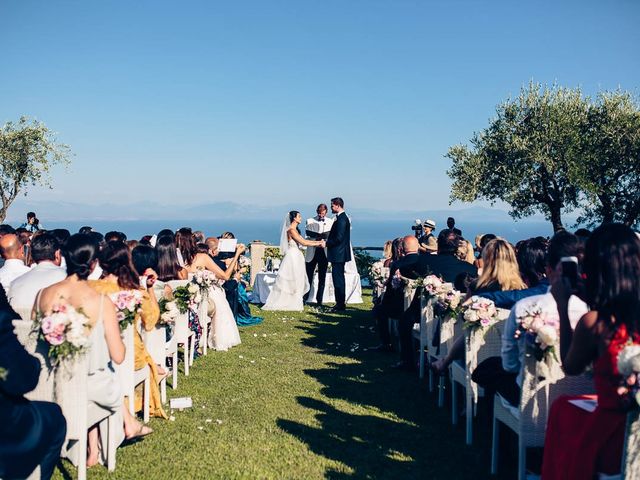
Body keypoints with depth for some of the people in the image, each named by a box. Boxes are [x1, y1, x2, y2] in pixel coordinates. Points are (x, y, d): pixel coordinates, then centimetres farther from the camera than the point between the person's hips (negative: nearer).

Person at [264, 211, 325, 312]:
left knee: (297, 281, 11)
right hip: (292, 257, -10)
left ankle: (293, 302, 16)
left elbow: (304, 240, 13)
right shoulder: (291, 230, -14)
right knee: (290, 280, -2)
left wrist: (318, 242, 4)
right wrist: (318, 244, -9)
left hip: (296, 257, 10)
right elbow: (303, 242, -17)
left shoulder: (295, 230, 15)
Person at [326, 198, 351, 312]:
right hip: (339, 254, 11)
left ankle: (341, 304, -1)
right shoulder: (342, 217, 14)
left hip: (338, 254, -11)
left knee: (338, 279, -6)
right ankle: (340, 303, 22)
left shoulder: (341, 219, -18)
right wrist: (327, 241, 11)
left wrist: (326, 243, -12)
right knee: (339, 278, 15)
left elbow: (339, 238, -23)